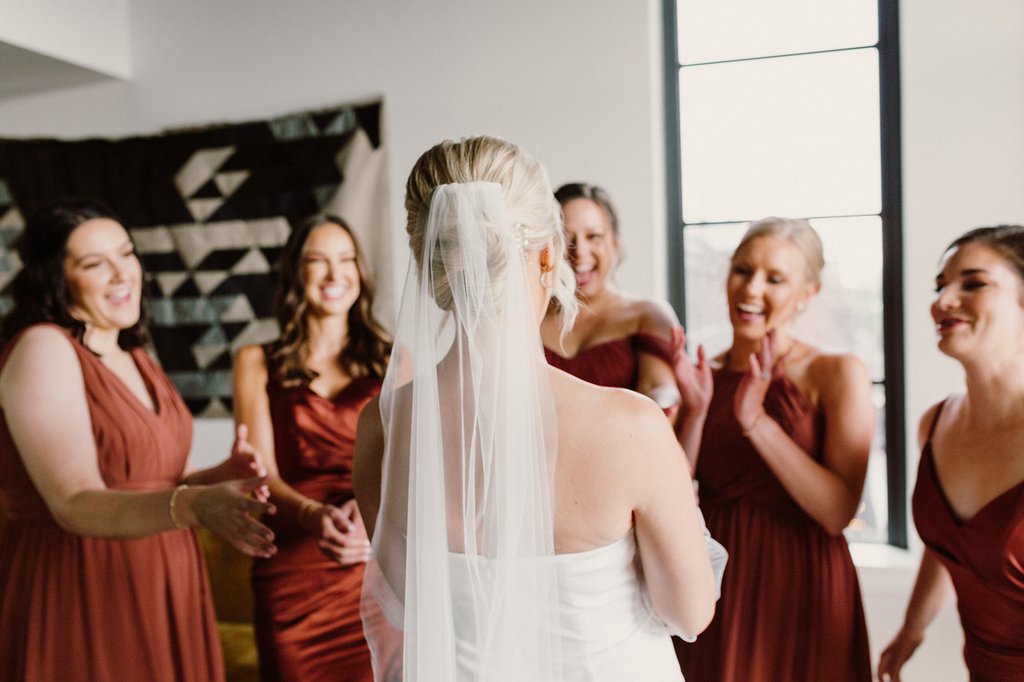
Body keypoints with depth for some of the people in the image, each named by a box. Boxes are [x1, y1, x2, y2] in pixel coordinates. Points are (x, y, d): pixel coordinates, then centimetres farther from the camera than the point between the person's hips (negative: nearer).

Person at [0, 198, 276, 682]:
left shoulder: (135, 359, 10)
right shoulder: (43, 350, -14)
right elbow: (76, 504, -23)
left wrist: (219, 477, -6)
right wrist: (194, 505, -38)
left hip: (160, 592, 7)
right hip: (77, 596, -7)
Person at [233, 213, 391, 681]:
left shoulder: (393, 362, 11)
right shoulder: (258, 363, 8)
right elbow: (262, 474, -2)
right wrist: (315, 515, -23)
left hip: (382, 568, 1)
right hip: (294, 577, 0)